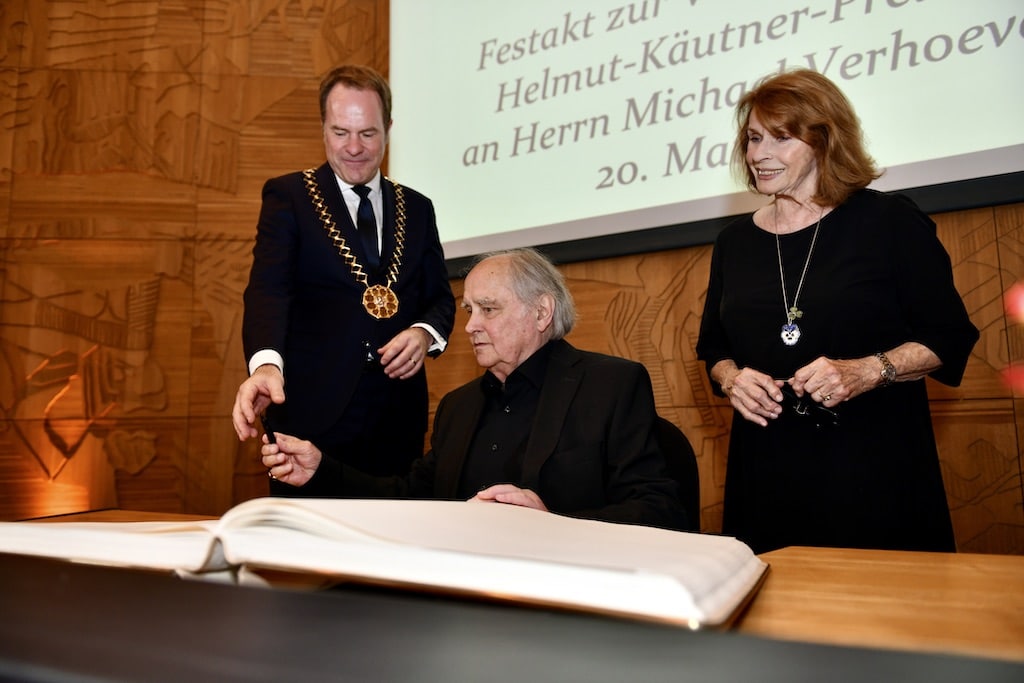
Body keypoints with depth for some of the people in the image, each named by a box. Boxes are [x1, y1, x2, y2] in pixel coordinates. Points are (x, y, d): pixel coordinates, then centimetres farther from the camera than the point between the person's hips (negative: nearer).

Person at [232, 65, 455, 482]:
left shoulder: (417, 208, 12)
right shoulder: (288, 196, 1)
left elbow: (440, 296, 13)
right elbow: (268, 290, -13)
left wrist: (425, 333, -10)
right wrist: (265, 364, -32)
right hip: (312, 415, -3)